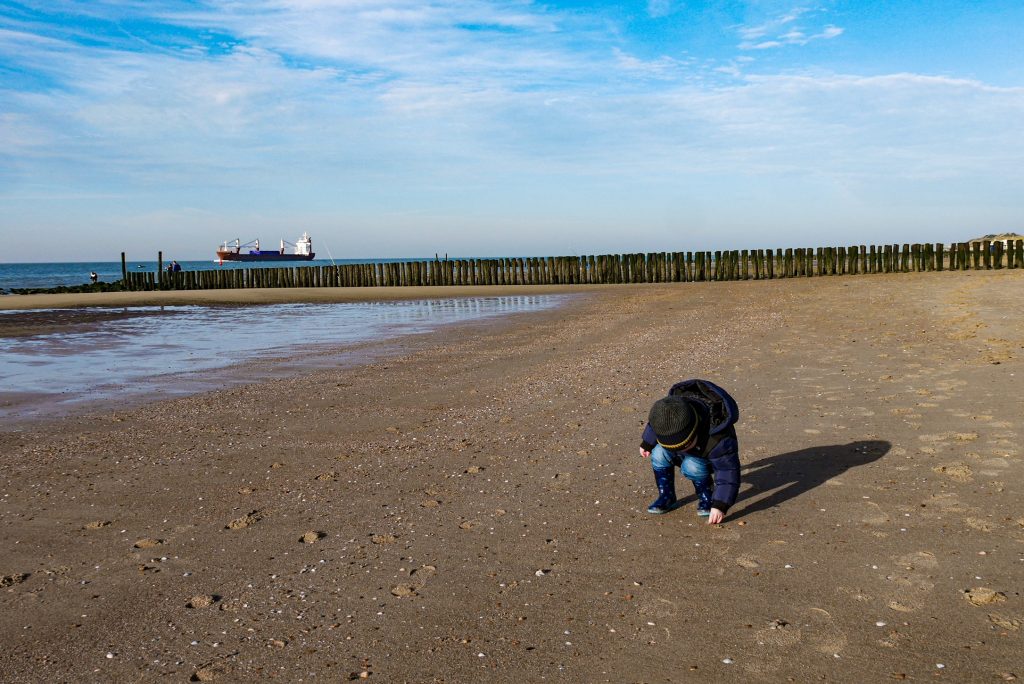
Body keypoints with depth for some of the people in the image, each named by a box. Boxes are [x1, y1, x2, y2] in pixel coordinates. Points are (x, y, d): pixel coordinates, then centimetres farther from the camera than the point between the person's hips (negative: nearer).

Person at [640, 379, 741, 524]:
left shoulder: (718, 440, -43)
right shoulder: (667, 413, -30)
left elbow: (729, 472, -36)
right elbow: (653, 425, -4)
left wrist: (720, 506, -40)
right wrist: (647, 443, 13)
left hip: (708, 458, -4)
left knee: (692, 466, -35)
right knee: (659, 453, -24)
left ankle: (706, 498, -7)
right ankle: (666, 497, -6)